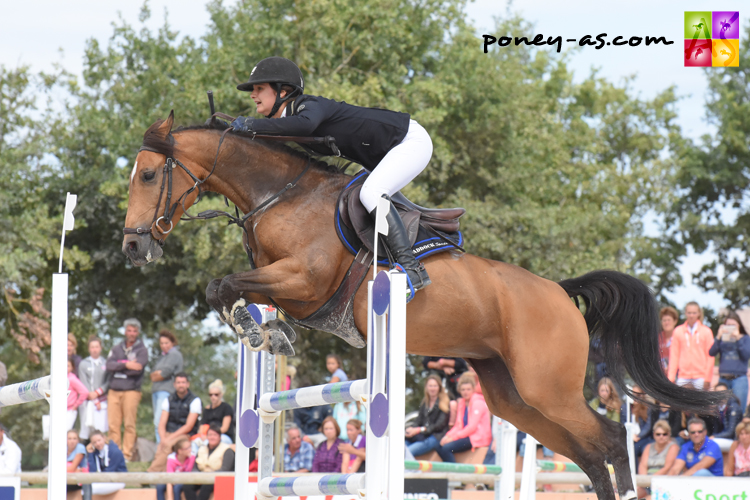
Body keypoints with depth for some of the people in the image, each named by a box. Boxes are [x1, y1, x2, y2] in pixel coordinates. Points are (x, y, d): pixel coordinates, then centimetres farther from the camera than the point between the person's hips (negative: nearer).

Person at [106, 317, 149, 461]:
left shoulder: (142, 350, 5)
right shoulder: (117, 349, 17)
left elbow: (137, 369, -11)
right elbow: (109, 365, 0)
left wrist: (118, 367, -4)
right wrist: (126, 365, -14)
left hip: (131, 391, -4)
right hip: (114, 390, 4)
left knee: (129, 425, -4)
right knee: (113, 424, 0)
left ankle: (127, 454, -2)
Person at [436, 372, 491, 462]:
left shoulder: (478, 403, -9)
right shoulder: (462, 403, 15)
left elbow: (472, 426, -17)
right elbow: (459, 425, 13)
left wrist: (453, 437, -18)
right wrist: (448, 435, -7)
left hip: (478, 438, -8)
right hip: (466, 434, 8)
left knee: (446, 448, -24)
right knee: (440, 448, -8)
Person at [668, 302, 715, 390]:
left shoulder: (706, 331, 5)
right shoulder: (678, 331, 8)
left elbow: (710, 356, 3)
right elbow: (674, 355, 8)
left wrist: (708, 378, -3)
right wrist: (671, 376, 0)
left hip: (700, 376, -1)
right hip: (683, 377, 1)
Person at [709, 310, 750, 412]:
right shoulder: (722, 338, 11)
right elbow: (711, 353, -2)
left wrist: (738, 339, -10)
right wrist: (718, 337, -12)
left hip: (739, 379, -2)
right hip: (723, 379, 2)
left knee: (738, 410, -5)